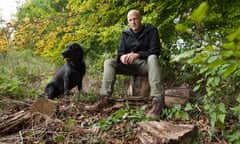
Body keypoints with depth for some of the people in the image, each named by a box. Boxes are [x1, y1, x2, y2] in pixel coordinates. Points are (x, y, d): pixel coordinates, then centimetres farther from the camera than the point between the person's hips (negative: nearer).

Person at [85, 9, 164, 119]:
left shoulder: (151, 31, -4)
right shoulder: (125, 34, 8)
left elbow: (155, 51, -14)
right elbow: (120, 52, 1)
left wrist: (137, 55, -30)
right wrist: (123, 57, -25)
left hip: (146, 63, -4)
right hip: (131, 64, 4)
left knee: (153, 58, -39)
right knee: (109, 62, -16)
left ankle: (157, 100, -52)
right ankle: (105, 98, -30)